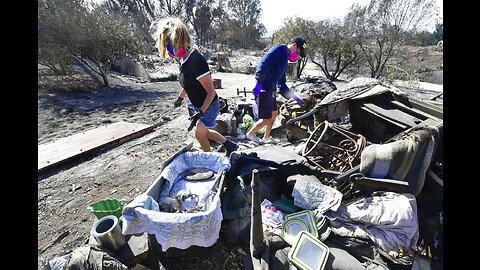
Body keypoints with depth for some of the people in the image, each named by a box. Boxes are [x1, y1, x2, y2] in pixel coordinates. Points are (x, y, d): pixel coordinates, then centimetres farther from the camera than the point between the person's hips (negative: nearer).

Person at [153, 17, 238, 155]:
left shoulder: (197, 61, -30)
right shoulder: (185, 60, -2)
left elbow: (211, 92, -28)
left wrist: (200, 114, -30)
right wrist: (180, 98, 27)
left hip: (209, 106, -9)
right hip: (199, 105, 9)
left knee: (199, 134, 6)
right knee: (204, 132, 21)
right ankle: (230, 145, 35)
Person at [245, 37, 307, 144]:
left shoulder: (284, 60, 26)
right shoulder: (280, 48, -2)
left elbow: (282, 86, 26)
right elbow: (264, 62, -20)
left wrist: (296, 98, 22)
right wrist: (259, 82, -30)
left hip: (270, 90, 10)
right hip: (263, 89, -10)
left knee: (274, 113, 22)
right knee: (266, 120, -2)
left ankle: (266, 138, 37)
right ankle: (250, 134, 23)